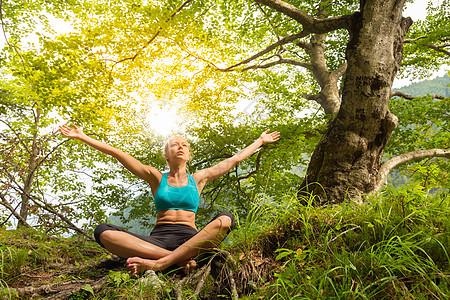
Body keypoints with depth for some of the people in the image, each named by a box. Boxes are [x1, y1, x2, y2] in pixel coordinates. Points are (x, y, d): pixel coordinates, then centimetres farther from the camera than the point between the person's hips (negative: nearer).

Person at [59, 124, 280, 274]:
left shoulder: (198, 179, 18)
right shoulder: (156, 178, 16)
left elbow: (235, 159, 25)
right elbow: (116, 153, 13)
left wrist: (260, 141, 31)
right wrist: (82, 137, 13)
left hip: (189, 238, 0)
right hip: (157, 238, 0)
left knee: (225, 219, -31)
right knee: (102, 232, -25)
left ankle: (159, 263, -38)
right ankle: (181, 259, -34)